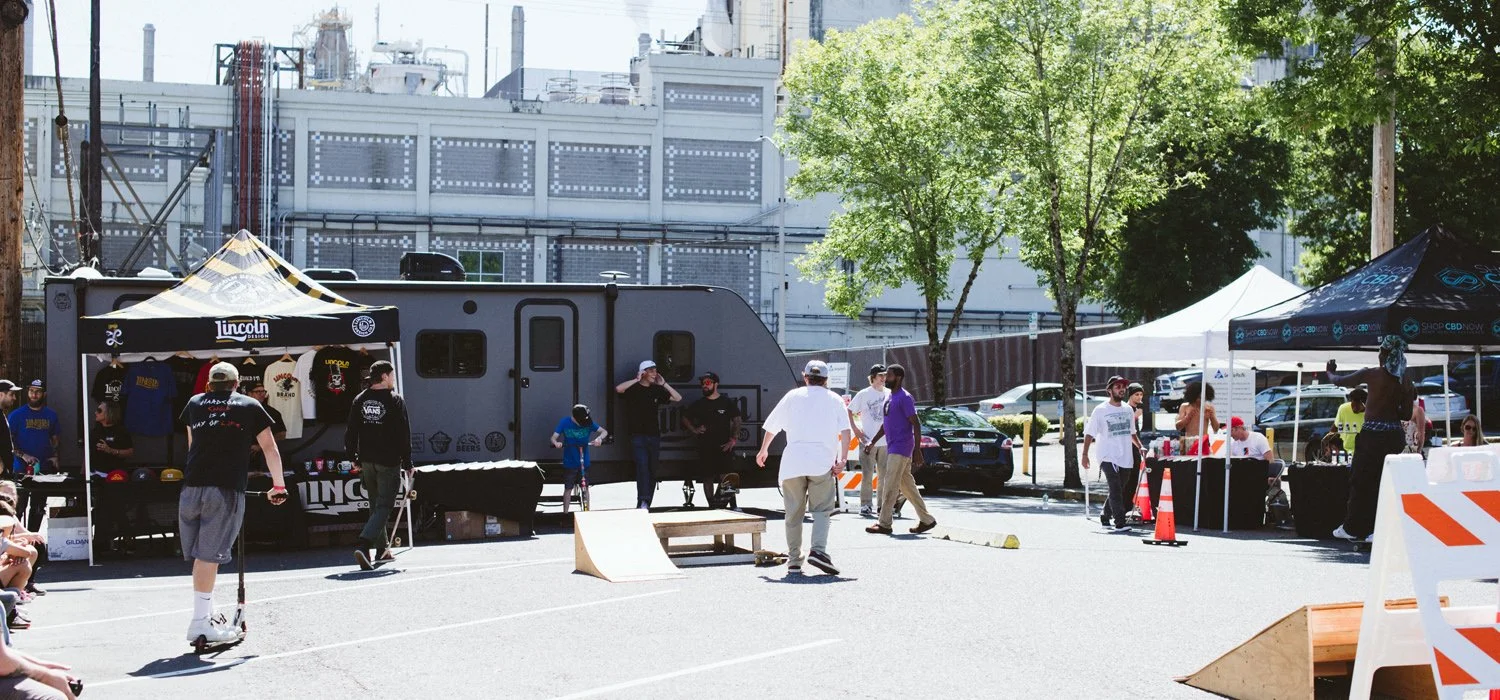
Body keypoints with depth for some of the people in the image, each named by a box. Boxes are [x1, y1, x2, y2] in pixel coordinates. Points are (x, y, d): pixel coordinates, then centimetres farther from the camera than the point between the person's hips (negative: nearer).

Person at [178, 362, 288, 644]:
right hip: (226, 489, -3)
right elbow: (269, 447, 14)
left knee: (200, 554, 11)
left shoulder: (194, 403, 20)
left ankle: (207, 613, 19)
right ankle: (200, 621, -8)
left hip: (192, 486, 3)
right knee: (209, 554, -7)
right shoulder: (250, 406, 13)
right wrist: (278, 485, 23)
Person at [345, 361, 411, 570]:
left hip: (366, 462, 6)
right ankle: (363, 545, -23)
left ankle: (382, 549, 25)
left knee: (375, 505, 18)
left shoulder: (360, 400, 6)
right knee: (383, 507, -5)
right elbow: (404, 435, -8)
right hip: (389, 463, -6)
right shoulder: (395, 401, -8)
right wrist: (407, 462, -1)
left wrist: (354, 458, 16)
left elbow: (350, 432, 8)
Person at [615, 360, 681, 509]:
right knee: (642, 466, -20)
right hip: (637, 435, -5)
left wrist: (663, 384, 4)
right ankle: (643, 501, -28)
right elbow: (618, 389, -23)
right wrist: (637, 379, -17)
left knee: (652, 470, 6)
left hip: (654, 435, 5)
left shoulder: (657, 390, 11)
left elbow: (678, 398, 11)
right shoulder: (633, 388, -3)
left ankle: (645, 504, 13)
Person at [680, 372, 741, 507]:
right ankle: (711, 506, 9)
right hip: (706, 448, 3)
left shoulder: (727, 402, 5)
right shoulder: (699, 404, 11)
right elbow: (685, 418, 21)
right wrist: (694, 430, 5)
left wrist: (734, 439, -5)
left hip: (724, 447, -3)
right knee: (708, 478, 3)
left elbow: (737, 420, 5)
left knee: (725, 476, -13)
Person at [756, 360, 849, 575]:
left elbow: (772, 426, 18)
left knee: (794, 513, 8)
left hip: (793, 460, 1)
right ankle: (818, 550, -22)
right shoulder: (834, 400, 12)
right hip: (822, 461, -1)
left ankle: (794, 561, 9)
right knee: (821, 509, 1)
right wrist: (842, 459, -5)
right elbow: (845, 431, -1)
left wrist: (763, 450, 31)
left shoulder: (793, 396, 14)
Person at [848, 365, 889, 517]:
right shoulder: (863, 394, -2)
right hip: (868, 442, -4)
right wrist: (856, 430, -7)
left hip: (885, 441, 4)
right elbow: (849, 412, 0)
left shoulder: (889, 394, 8)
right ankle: (865, 505, -1)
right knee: (867, 476, -4)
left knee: (884, 476, 8)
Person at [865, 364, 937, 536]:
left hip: (900, 448, -9)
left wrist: (917, 451, -20)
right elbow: (885, 423, 25)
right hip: (892, 448, 9)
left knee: (890, 486, -9)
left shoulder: (905, 398, -13)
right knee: (907, 486, 11)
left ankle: (884, 524, -7)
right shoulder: (890, 397, 16)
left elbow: (916, 424, -16)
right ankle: (926, 520, 17)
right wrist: (873, 442, 23)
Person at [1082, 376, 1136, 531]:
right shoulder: (1100, 411, -5)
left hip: (1125, 458, 6)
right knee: (1116, 490, -15)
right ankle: (1120, 523, -18)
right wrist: (1085, 455, -11)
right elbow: (1089, 433, -5)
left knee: (1118, 491, 12)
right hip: (1108, 457, -6)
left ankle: (1105, 517, 28)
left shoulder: (1128, 410, 12)